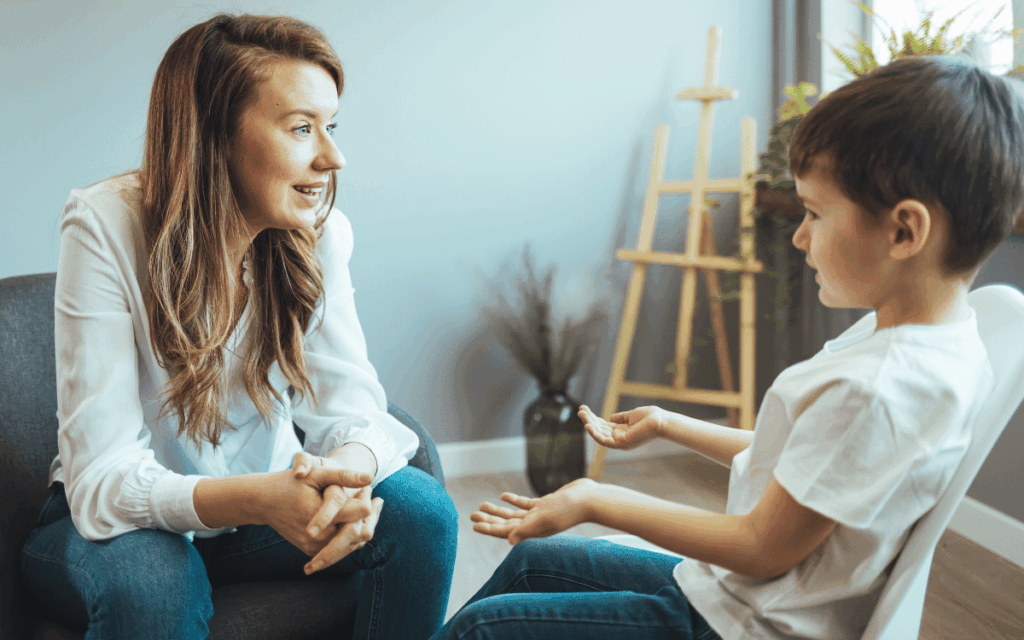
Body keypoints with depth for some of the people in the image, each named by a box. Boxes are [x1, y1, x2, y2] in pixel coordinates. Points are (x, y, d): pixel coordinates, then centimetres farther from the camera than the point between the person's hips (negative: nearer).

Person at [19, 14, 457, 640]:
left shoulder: (322, 233, -12)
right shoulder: (105, 226, -24)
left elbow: (351, 403, -16)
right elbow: (102, 477, -28)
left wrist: (351, 466, -42)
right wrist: (261, 498, -47)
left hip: (264, 494, 4)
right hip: (121, 515, -3)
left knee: (422, 511, -21)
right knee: (152, 581, -36)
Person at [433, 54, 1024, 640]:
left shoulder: (875, 390, -31)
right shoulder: (891, 336, 1)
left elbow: (765, 547, -25)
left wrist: (596, 499, -17)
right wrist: (669, 425, 19)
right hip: (722, 587, 10)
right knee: (533, 561, 20)